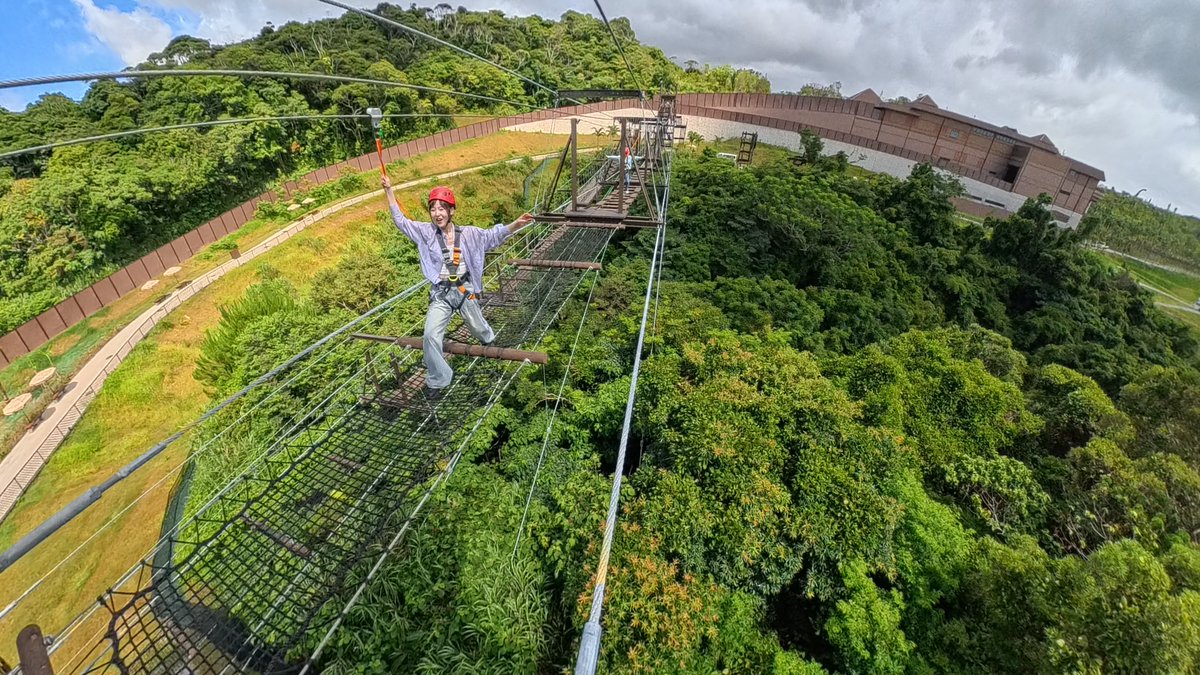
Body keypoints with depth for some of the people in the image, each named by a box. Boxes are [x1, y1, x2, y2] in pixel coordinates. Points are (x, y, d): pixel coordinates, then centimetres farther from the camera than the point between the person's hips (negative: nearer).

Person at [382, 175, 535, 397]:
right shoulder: (426, 232, -3)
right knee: (430, 335, -13)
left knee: (478, 329, 17)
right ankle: (437, 379, 6)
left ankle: (490, 342, 57)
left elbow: (494, 235, -1)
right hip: (441, 294, 0)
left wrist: (516, 224, -14)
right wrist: (389, 191, -4)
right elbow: (400, 221, 1)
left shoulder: (468, 234, -4)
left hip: (466, 291, 0)